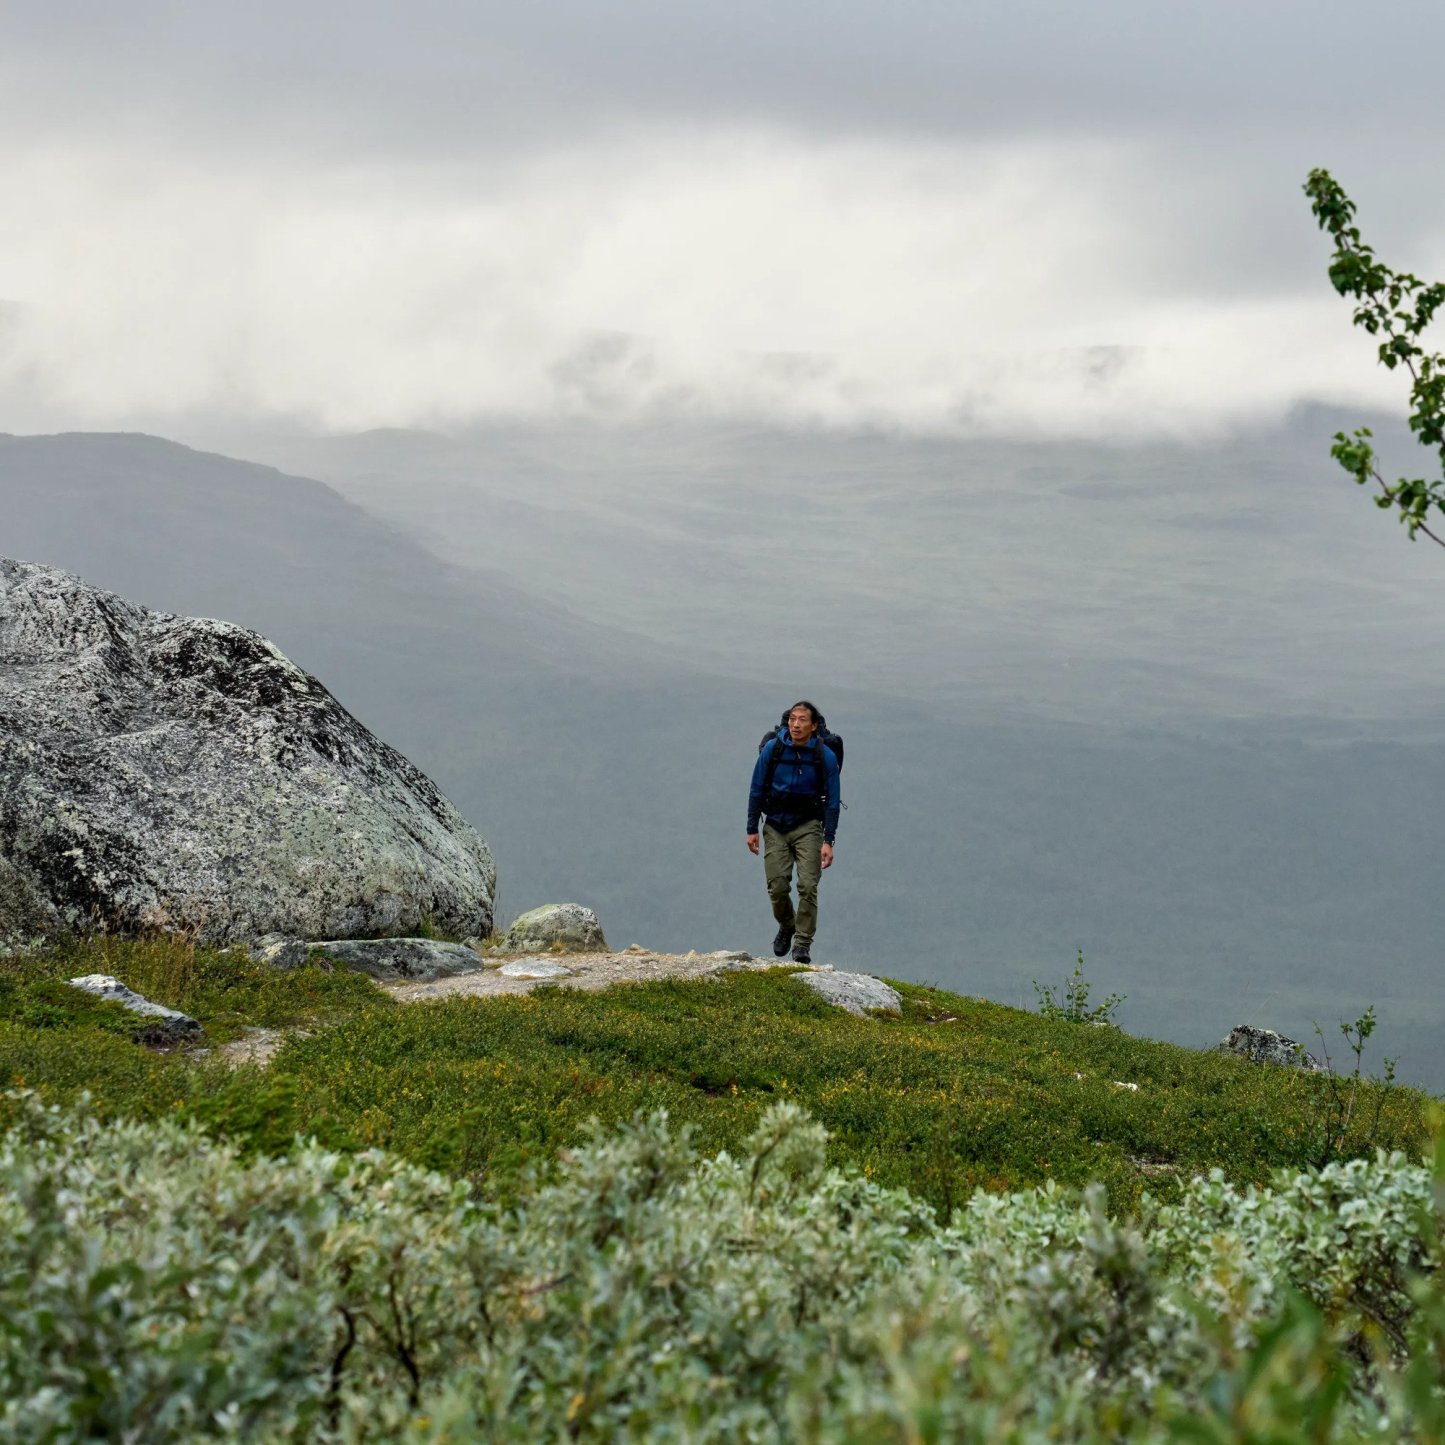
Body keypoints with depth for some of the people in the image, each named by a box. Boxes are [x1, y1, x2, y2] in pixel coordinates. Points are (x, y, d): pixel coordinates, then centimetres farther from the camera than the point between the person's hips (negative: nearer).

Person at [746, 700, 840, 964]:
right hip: (776, 826, 1)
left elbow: (832, 801, -5)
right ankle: (786, 926, 27)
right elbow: (757, 790, 3)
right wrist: (752, 829, 1)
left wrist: (828, 841, -11)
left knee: (808, 886, -14)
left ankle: (802, 944, -6)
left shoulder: (825, 756, -8)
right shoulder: (772, 749, -6)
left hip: (807, 826, -1)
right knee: (777, 887, -2)